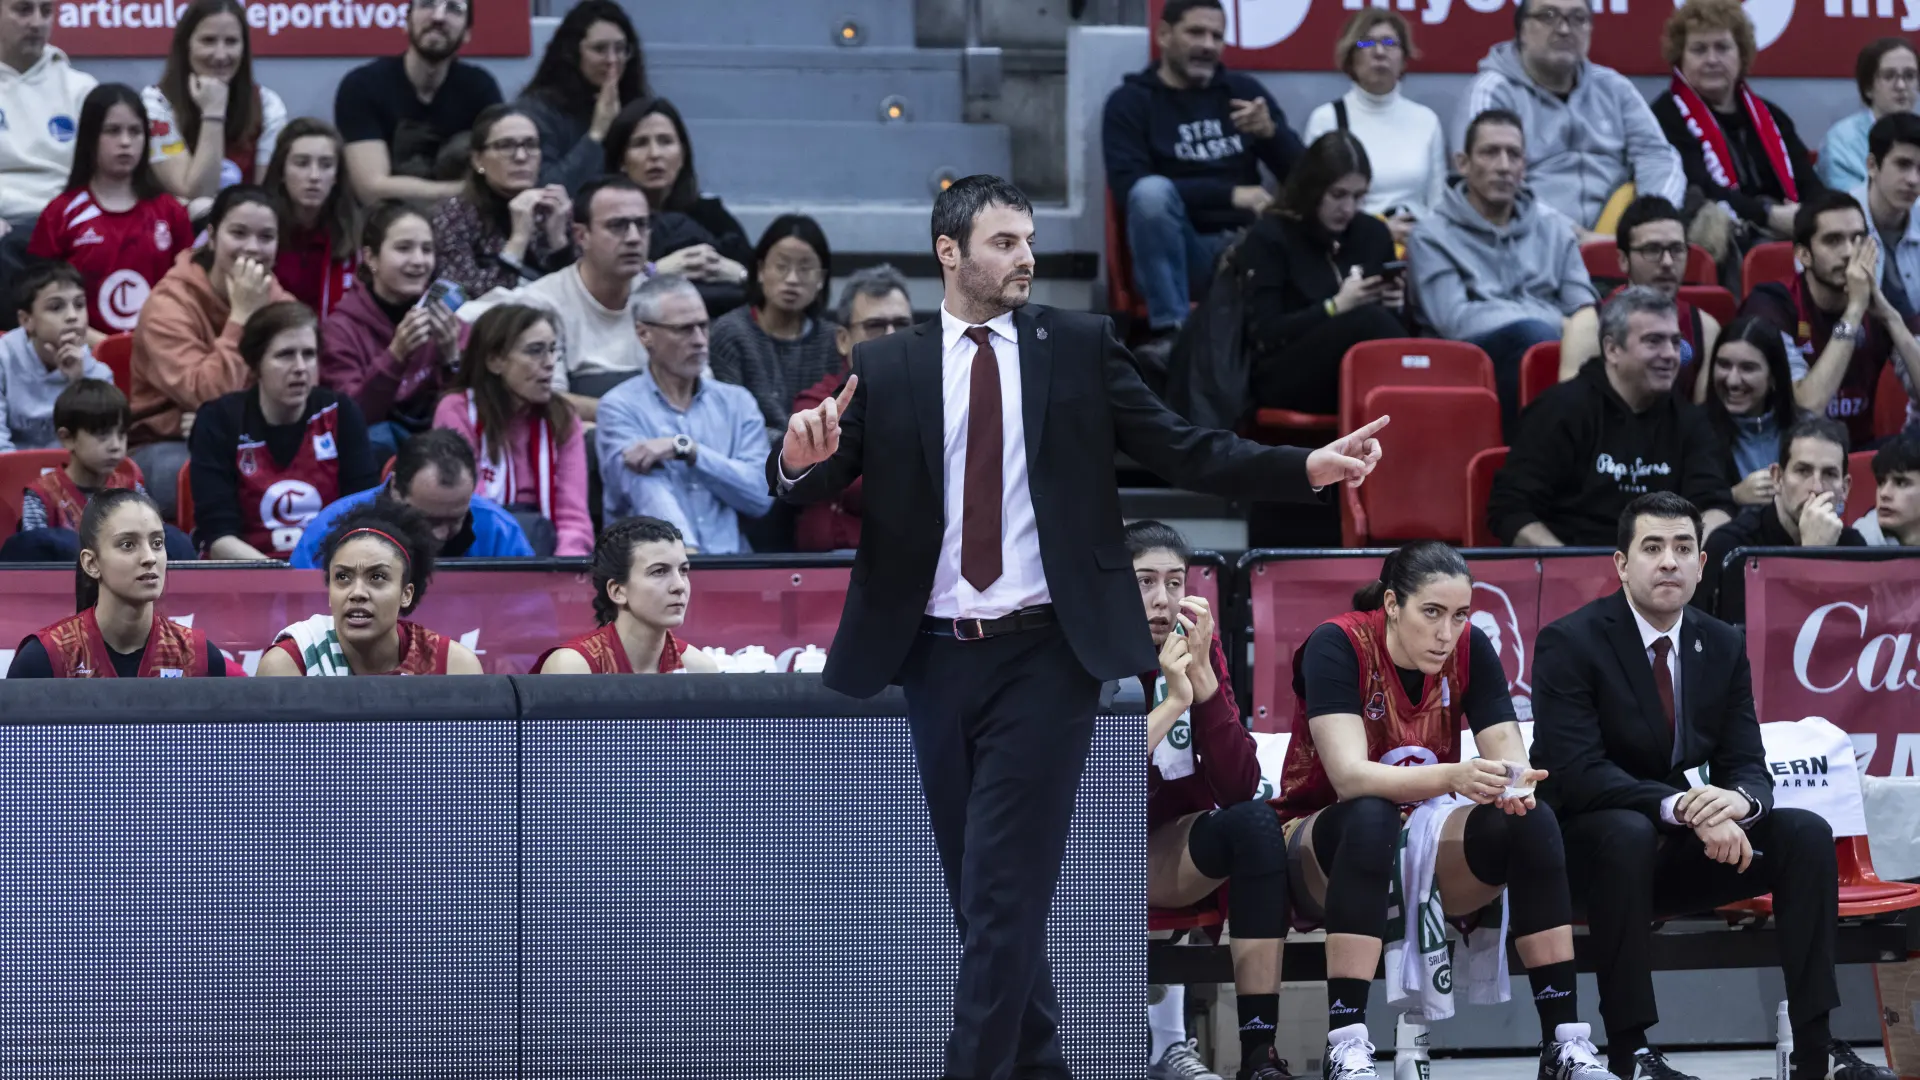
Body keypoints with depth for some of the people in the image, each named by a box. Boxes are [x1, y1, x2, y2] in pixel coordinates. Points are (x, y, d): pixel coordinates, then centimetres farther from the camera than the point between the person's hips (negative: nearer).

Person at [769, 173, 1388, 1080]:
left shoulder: (1080, 347, 4)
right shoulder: (886, 368, 6)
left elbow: (1184, 454, 1)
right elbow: (804, 491, -1)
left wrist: (1309, 468, -11)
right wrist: (800, 457, -25)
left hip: (1043, 659, -3)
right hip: (937, 659, 3)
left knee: (1005, 893, -9)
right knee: (976, 894, 10)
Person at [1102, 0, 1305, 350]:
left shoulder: (1245, 91, 12)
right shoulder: (1130, 101, 2)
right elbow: (1127, 187, -15)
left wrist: (1271, 132, -15)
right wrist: (1230, 195, -21)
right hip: (1179, 252, -2)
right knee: (1152, 191, -33)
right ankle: (1170, 332, -28)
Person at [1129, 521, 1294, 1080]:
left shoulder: (1198, 648, -4)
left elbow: (1240, 786, -15)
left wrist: (1203, 674, -24)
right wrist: (1173, 701, -29)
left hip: (1172, 853, 3)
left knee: (1256, 822, -25)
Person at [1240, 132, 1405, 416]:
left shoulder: (1374, 233, 12)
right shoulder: (1269, 236, -2)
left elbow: (1394, 320, 17)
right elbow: (1264, 335, -9)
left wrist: (1395, 305, -7)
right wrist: (1335, 306, -18)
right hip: (1285, 379, -4)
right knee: (1369, 320, -32)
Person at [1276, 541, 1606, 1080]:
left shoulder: (1470, 648, -5)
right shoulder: (1338, 645, -18)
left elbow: (1510, 757, -8)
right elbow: (1350, 775, -30)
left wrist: (1514, 786, -34)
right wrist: (1454, 777, -46)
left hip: (1431, 848, 4)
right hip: (1329, 845, -4)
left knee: (1533, 821, -22)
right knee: (1371, 817, -37)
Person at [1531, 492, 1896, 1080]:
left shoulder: (1724, 646, 5)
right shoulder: (1569, 643, -13)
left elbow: (1748, 766, 0)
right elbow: (1576, 773, -24)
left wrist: (1737, 800, -26)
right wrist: (1680, 807, -36)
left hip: (1680, 853, 6)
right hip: (1589, 847, -6)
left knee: (1807, 833, -14)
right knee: (1627, 832, -38)